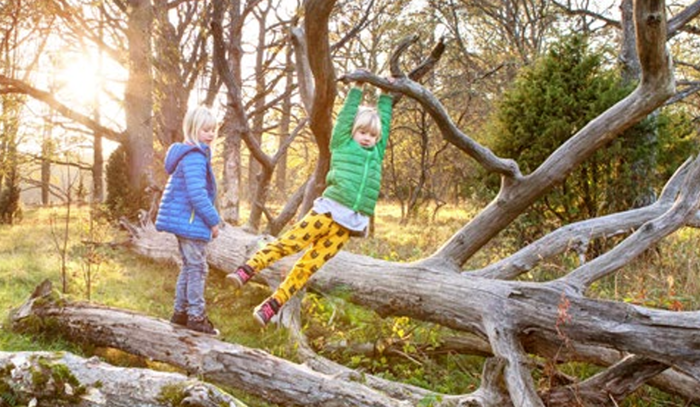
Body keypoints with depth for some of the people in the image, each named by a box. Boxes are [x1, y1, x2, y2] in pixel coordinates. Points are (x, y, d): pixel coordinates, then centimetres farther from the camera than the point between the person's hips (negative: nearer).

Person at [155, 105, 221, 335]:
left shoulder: (188, 154, 16)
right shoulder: (195, 157, -18)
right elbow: (197, 194, -24)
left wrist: (209, 220, 21)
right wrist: (213, 221, -16)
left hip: (183, 222, 11)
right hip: (192, 223, -11)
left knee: (189, 267, 18)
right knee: (197, 268, -4)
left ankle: (181, 312, 25)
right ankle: (196, 317, 1)